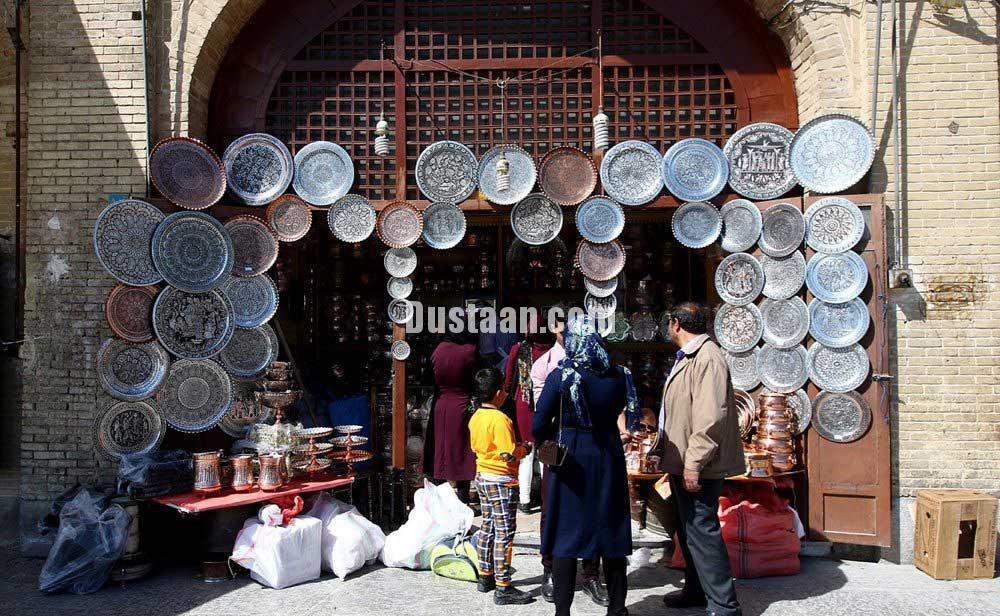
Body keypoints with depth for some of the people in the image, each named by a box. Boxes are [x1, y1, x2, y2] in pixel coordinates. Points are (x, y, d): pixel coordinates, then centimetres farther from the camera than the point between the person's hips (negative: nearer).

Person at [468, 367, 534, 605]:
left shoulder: (475, 417, 6)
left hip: (482, 476, 9)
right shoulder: (500, 419, -21)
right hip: (501, 480, -9)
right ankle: (503, 588, -1)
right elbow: (509, 454, -25)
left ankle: (486, 577, 27)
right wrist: (524, 449, -6)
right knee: (504, 533, -4)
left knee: (488, 526, 18)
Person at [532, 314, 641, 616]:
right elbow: (628, 413, 9)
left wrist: (549, 446, 6)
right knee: (611, 532, 13)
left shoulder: (561, 376, -13)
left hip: (570, 464, -3)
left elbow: (538, 426, -12)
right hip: (608, 461, 3)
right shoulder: (618, 375, -3)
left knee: (566, 534, 7)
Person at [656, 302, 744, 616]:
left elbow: (711, 417, -25)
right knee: (688, 530, 19)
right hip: (683, 463, 11)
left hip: (697, 466, -11)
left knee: (701, 531, -6)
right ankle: (696, 590, 33)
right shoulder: (687, 357, 15)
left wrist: (693, 463, -25)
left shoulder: (707, 357, -18)